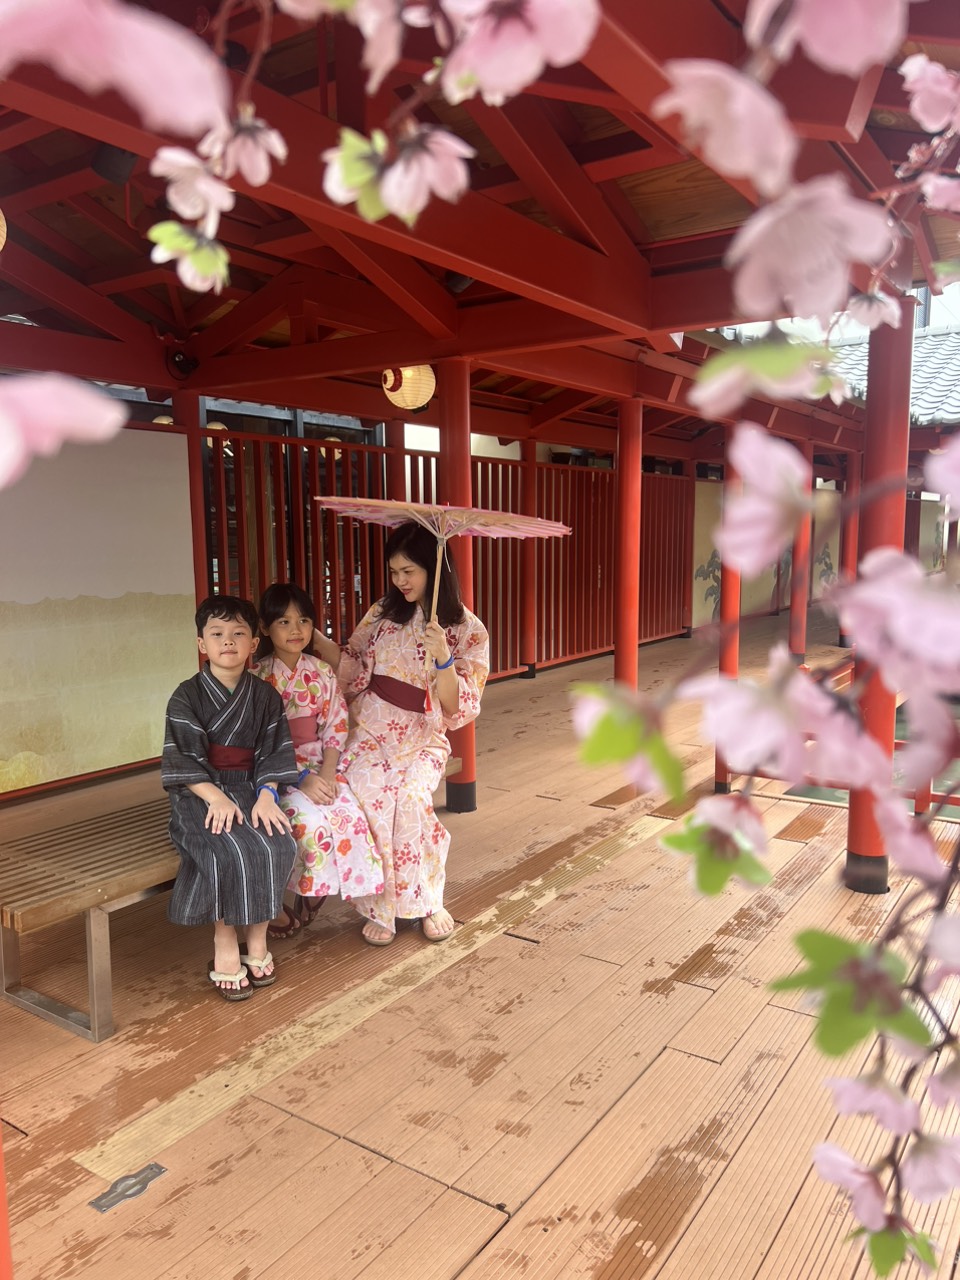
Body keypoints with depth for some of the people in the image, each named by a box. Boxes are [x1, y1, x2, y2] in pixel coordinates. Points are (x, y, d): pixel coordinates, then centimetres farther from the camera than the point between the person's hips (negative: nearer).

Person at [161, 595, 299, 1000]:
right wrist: (216, 797, -22)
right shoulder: (187, 697, -3)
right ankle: (224, 945, -13)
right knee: (229, 851, -30)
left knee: (276, 844, -24)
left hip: (249, 788, 3)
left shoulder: (265, 696, 6)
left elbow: (274, 753, 3)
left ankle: (257, 940, -8)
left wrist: (266, 795, -14)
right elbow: (182, 760, -9)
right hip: (201, 793, -3)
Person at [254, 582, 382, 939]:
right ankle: (304, 903, -6)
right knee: (311, 819, -30)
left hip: (319, 766, 4)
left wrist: (327, 772, -12)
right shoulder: (258, 678, -6)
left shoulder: (322, 673, 6)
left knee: (349, 813, -22)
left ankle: (310, 901, -3)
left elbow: (336, 726, 4)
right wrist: (301, 779, -20)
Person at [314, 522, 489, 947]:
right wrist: (312, 635, -1)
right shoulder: (384, 614, 5)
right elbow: (352, 666, 11)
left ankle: (427, 902, -4)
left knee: (411, 800, -29)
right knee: (367, 800, -26)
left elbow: (456, 707, -8)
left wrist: (442, 658, -23)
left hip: (423, 739, -2)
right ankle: (380, 907, -7)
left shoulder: (467, 630, -3)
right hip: (371, 731, 2)